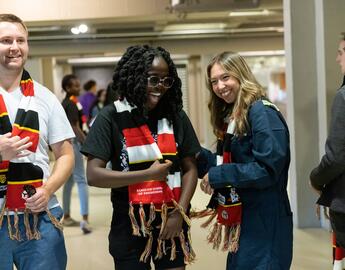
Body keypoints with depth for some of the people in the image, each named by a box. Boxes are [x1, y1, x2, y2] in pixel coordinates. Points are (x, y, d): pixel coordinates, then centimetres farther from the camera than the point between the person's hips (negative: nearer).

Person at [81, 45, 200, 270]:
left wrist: (179, 213, -9)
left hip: (171, 222, 3)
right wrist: (148, 174, -16)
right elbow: (94, 175, -13)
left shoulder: (175, 115, 1)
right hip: (130, 226, -2)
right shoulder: (112, 117, -7)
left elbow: (190, 169, 3)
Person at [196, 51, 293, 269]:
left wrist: (218, 176, -18)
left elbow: (268, 169, -23)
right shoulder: (232, 117, 12)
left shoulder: (262, 112, -15)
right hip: (241, 218, 9)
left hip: (265, 222, -9)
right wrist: (199, 157, -2)